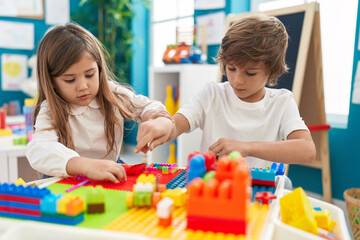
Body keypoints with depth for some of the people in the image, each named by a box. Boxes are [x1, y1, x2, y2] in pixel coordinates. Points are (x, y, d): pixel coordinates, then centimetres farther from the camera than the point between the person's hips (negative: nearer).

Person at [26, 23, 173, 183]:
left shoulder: (113, 95, -3)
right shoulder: (50, 112, -14)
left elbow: (147, 106, 7)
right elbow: (38, 150, -32)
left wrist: (162, 122, -18)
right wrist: (86, 166, -49)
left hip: (112, 179, 3)